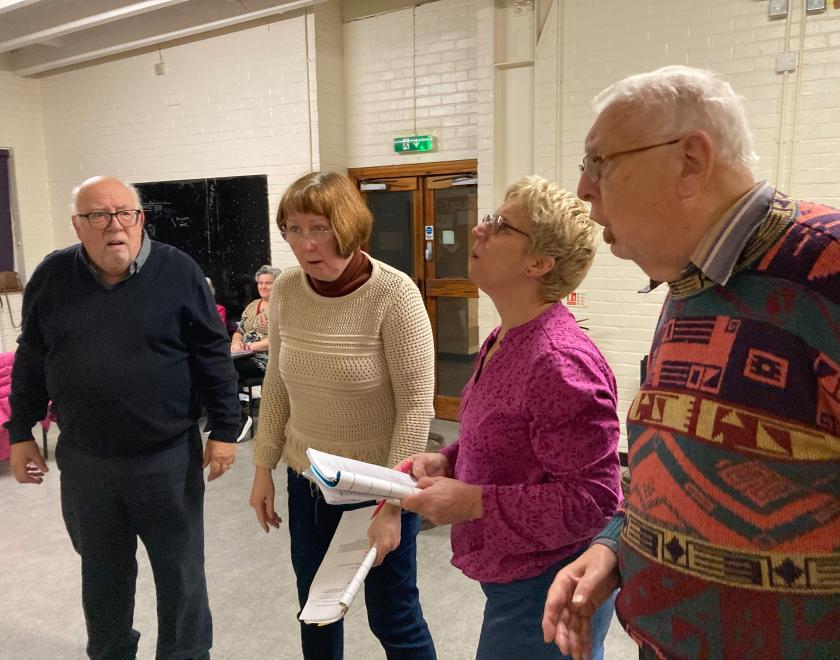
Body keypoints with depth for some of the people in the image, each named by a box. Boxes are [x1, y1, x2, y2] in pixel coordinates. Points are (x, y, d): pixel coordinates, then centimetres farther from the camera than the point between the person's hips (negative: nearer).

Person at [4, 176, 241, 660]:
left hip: (168, 457, -2)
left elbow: (213, 356, -6)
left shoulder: (178, 271, -8)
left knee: (180, 574, 12)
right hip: (83, 460, 3)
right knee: (103, 575, 21)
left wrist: (224, 430, -7)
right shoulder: (52, 277, 0)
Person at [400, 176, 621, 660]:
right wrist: (447, 461, -2)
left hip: (545, 589, -8)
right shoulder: (506, 341, 2)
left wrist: (471, 502, -26)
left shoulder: (559, 361, -28)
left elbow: (593, 500, -26)